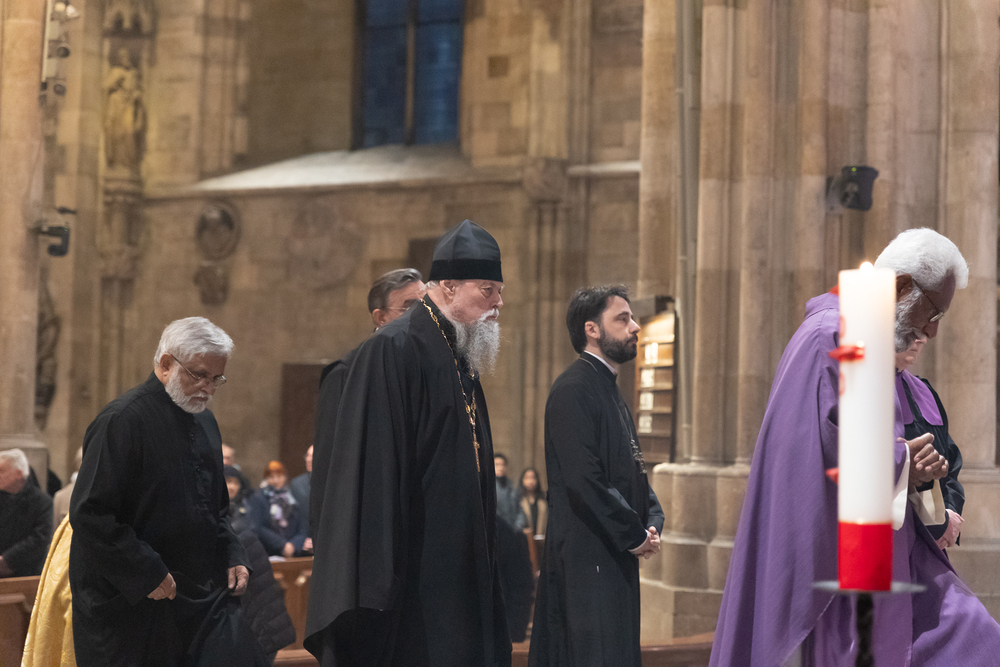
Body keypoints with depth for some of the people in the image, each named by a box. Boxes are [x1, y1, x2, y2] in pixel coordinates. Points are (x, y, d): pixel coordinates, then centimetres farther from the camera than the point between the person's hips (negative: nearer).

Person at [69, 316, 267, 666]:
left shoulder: (204, 421, 14)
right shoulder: (122, 420, -13)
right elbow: (90, 513, -19)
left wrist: (232, 556, 6)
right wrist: (147, 575, -20)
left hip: (204, 595, 7)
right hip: (133, 604, -7)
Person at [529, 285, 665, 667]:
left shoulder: (610, 391, 19)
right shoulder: (573, 389, -13)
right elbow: (584, 480, -20)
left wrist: (652, 523, 5)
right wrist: (635, 535, -13)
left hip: (617, 561, 10)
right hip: (587, 560, -10)